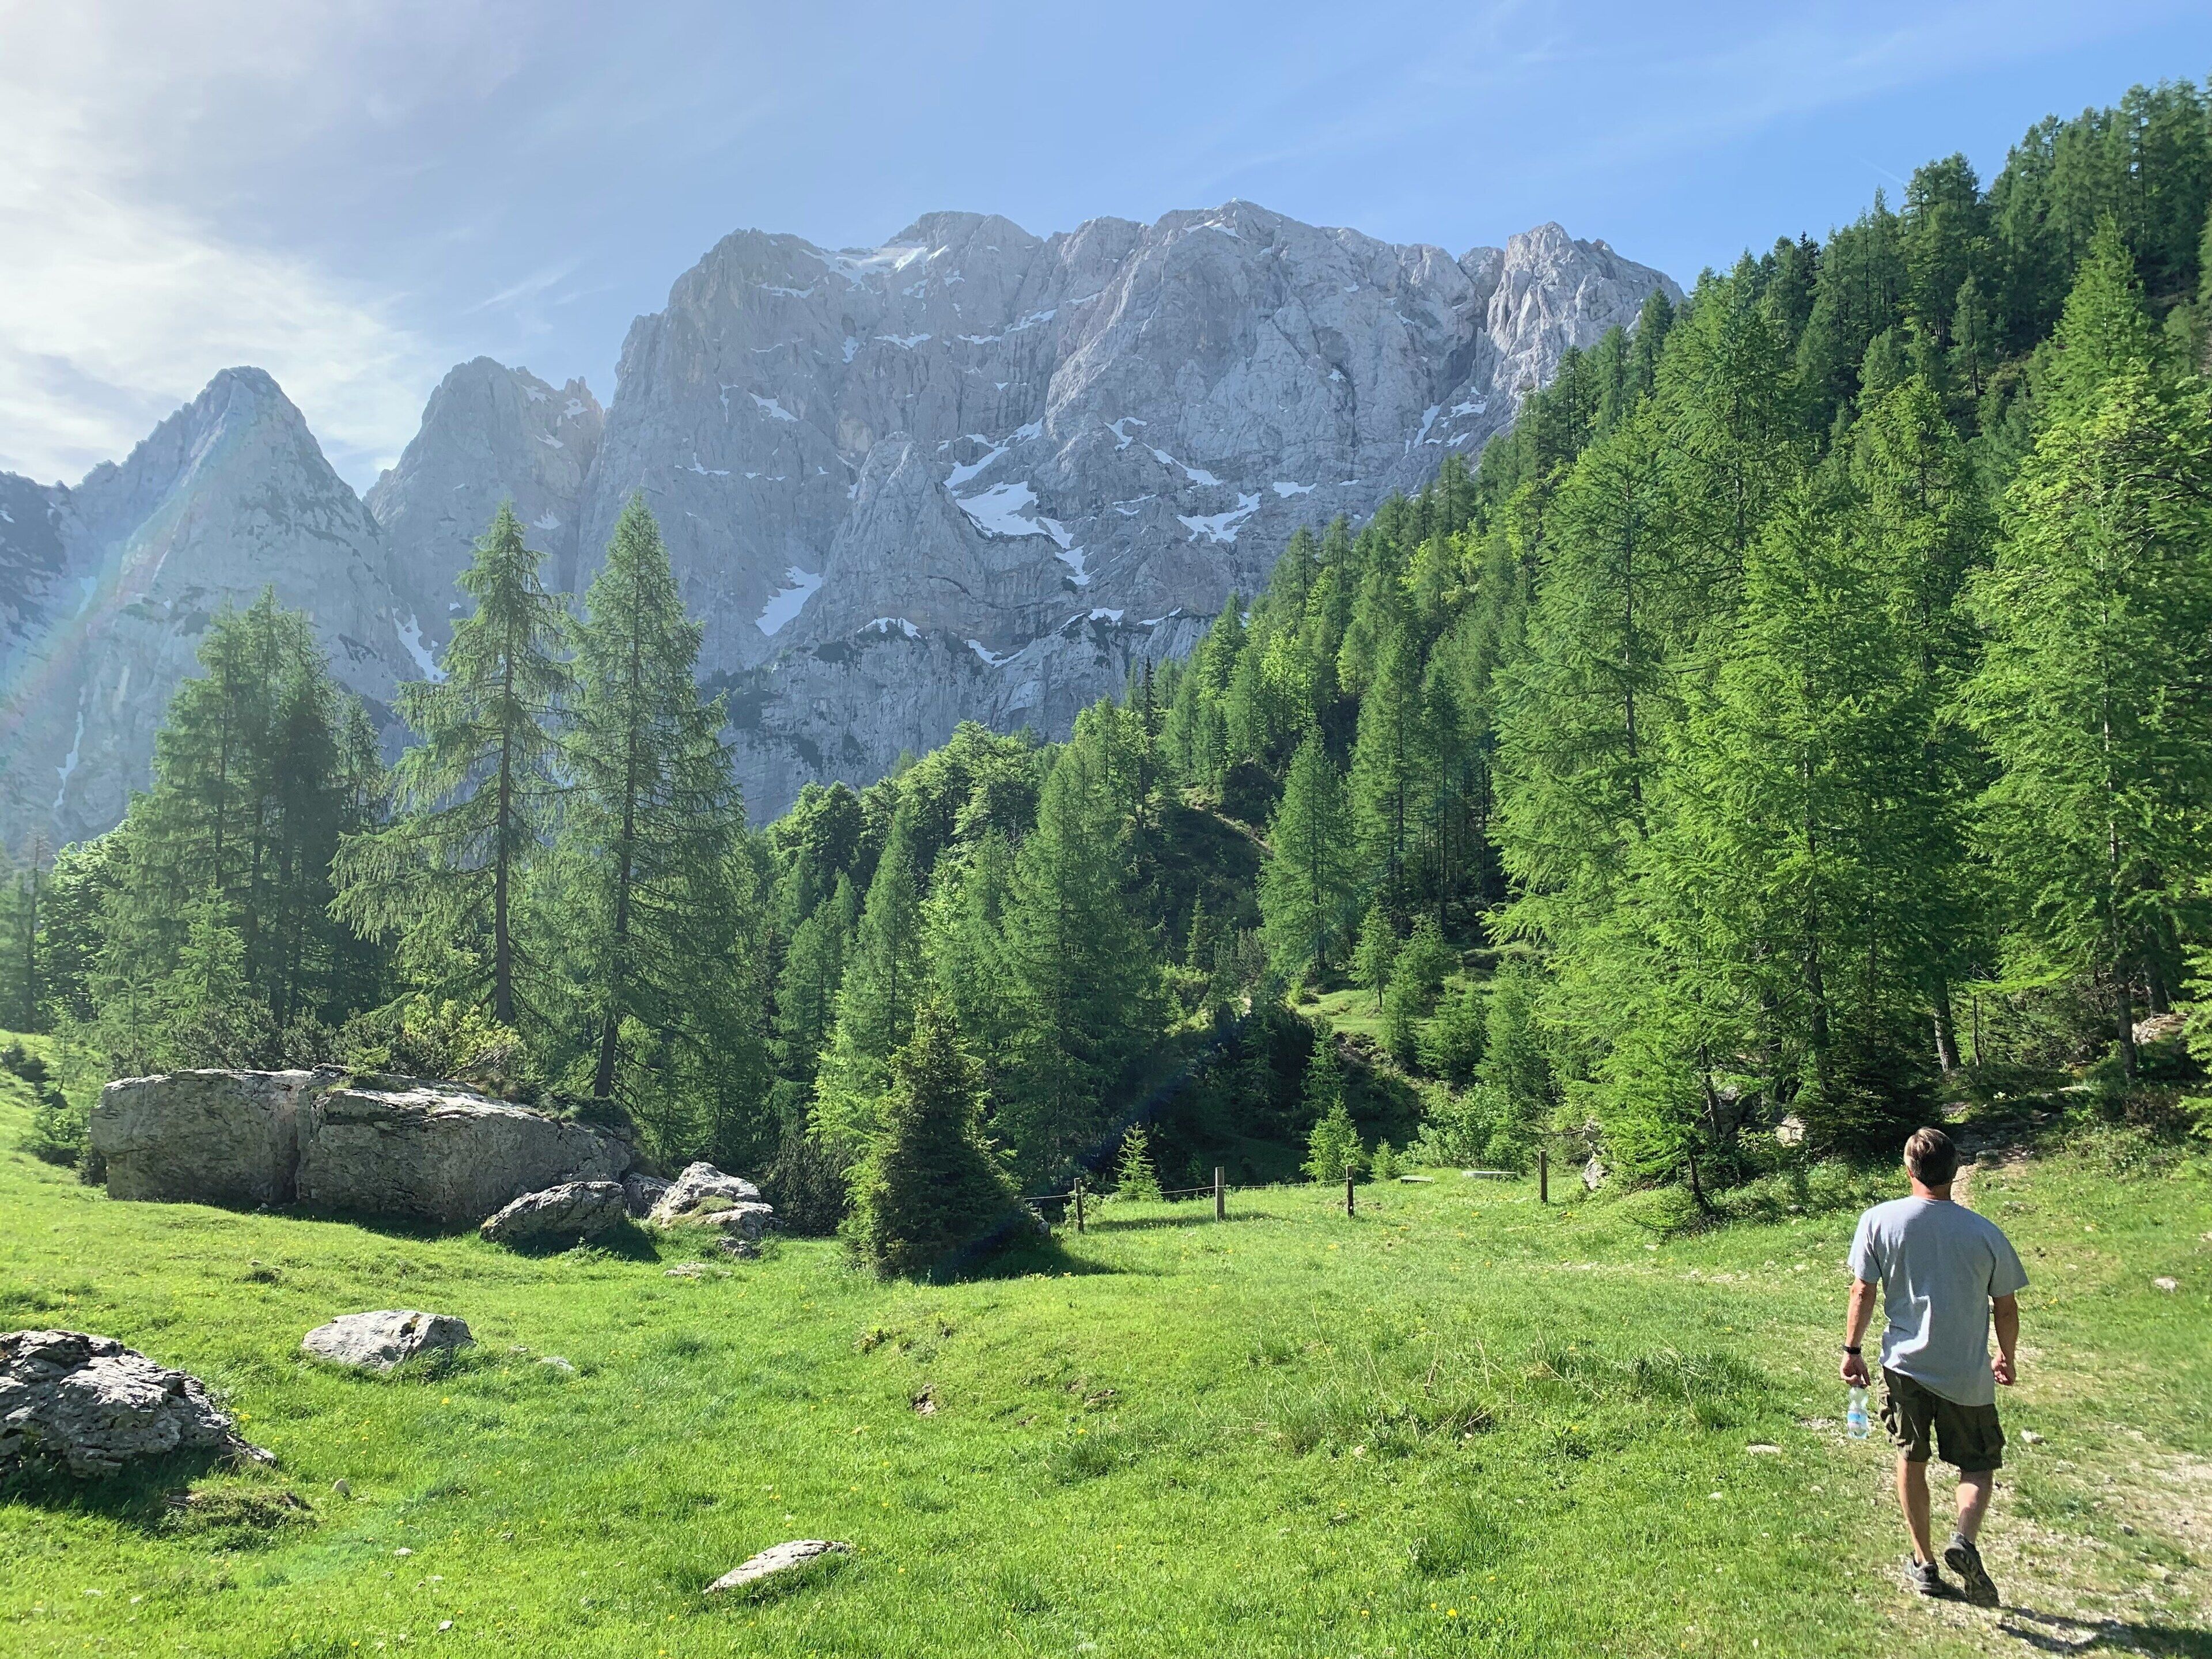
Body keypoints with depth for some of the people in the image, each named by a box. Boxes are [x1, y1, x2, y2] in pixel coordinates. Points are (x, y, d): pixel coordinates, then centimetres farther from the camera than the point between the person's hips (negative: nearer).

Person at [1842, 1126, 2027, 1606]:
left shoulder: (1879, 1220, -9)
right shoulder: (1985, 1233, -7)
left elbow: (1863, 1291, -6)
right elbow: (2006, 1305, 2)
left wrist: (1851, 1350, 6)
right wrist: (2008, 1358, 19)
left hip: (1905, 1364, 1)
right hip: (1968, 1374, 0)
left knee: (1912, 1460, 17)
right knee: (1979, 1463, 15)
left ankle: (1924, 1564, 23)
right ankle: (1965, 1539, -11)